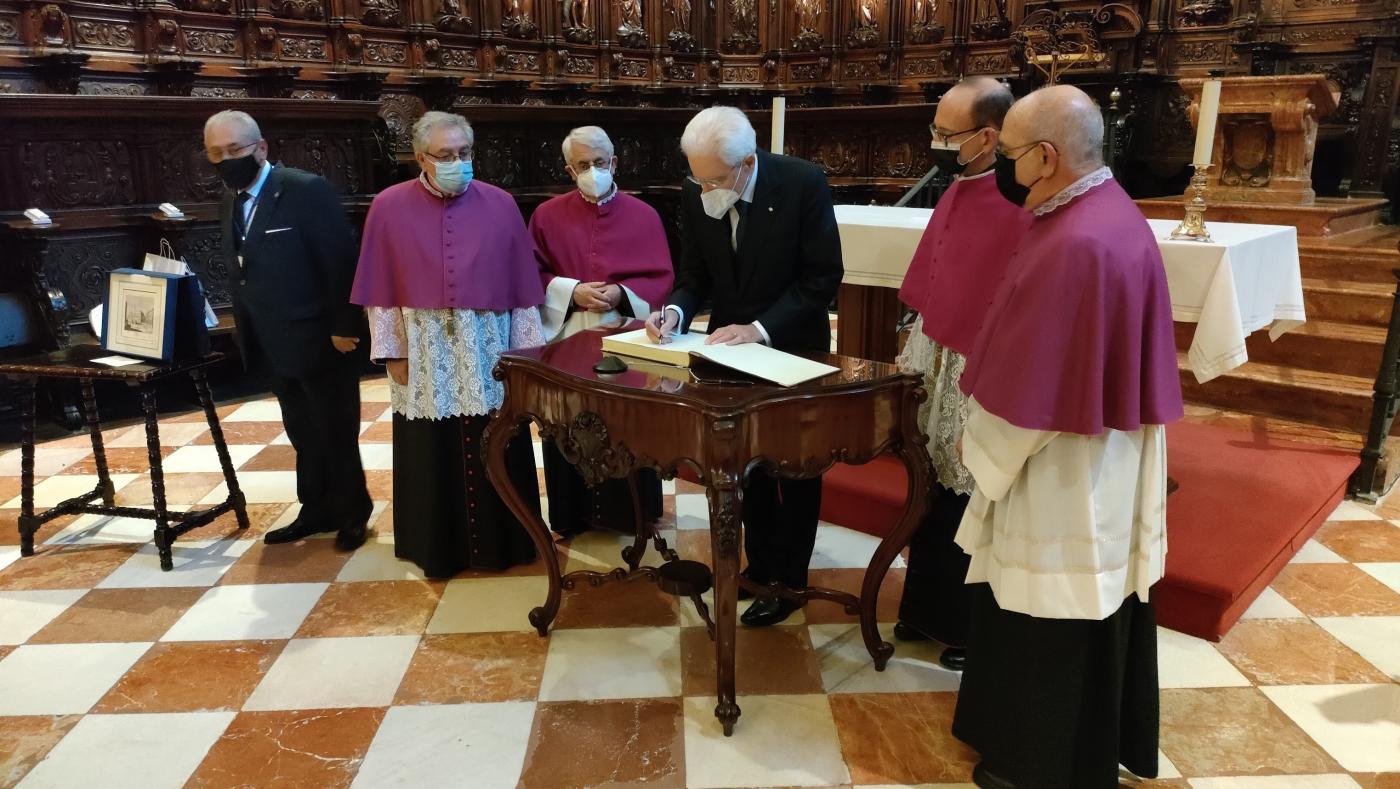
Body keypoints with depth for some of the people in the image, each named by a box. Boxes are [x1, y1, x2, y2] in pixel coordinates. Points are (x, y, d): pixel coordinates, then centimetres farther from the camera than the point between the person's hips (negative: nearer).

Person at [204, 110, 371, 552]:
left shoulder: (307, 189, -14)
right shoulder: (231, 203, 10)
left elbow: (340, 262, -17)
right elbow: (242, 274, 14)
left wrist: (343, 328, -20)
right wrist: (245, 332, 11)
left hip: (320, 340, -7)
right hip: (273, 346, 7)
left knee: (336, 434, 5)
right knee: (303, 435, 16)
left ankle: (352, 516, 20)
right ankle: (316, 512, 29)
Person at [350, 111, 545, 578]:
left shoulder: (500, 205, 0)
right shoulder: (389, 207, -1)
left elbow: (520, 283, 2)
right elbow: (381, 290, 0)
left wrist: (528, 347, 1)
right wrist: (391, 351, -3)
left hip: (486, 351, 0)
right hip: (423, 354, 0)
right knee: (431, 456, 8)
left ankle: (500, 543, 23)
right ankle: (437, 548, 24)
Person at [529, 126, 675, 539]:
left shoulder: (643, 215, 2)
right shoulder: (548, 215, 2)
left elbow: (662, 277, 0)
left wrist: (621, 294, -16)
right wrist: (572, 291, -15)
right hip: (567, 341, 0)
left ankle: (629, 512, 22)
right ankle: (572, 515, 21)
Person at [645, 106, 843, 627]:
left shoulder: (803, 183, -22)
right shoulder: (695, 193, -10)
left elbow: (823, 276, -19)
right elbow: (695, 274, -2)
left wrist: (762, 328, -27)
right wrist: (675, 311, -23)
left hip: (793, 346, -4)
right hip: (731, 346, 4)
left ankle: (789, 579, 24)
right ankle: (759, 564, 35)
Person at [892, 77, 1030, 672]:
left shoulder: (1020, 206, -20)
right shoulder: (959, 192, 7)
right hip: (936, 370, 8)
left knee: (969, 512, 6)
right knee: (932, 500, 18)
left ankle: (975, 632, 26)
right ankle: (930, 611, 36)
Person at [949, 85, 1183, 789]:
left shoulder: (1076, 245, -28)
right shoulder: (1107, 208, 4)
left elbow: (1030, 384, -24)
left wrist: (979, 445, -7)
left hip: (1062, 474, -10)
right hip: (1101, 464, 10)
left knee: (1051, 623, 7)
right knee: (1088, 614, 23)